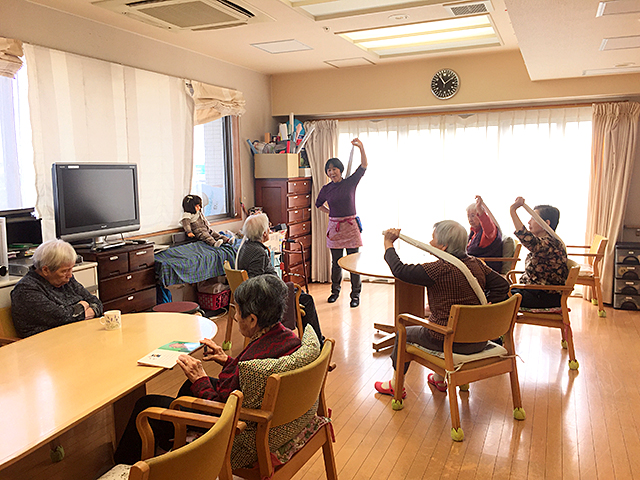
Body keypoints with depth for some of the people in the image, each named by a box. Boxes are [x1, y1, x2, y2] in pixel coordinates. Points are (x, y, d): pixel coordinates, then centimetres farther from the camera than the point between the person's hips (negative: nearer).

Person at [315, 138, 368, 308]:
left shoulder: (350, 183, -2)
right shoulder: (326, 189, 4)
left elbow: (363, 166, -12)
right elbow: (319, 204, 23)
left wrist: (361, 148, -25)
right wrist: (331, 212, 11)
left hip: (350, 226, -2)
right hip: (334, 227, 2)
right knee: (336, 262, 10)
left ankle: (355, 294, 9)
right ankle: (335, 291, 27)